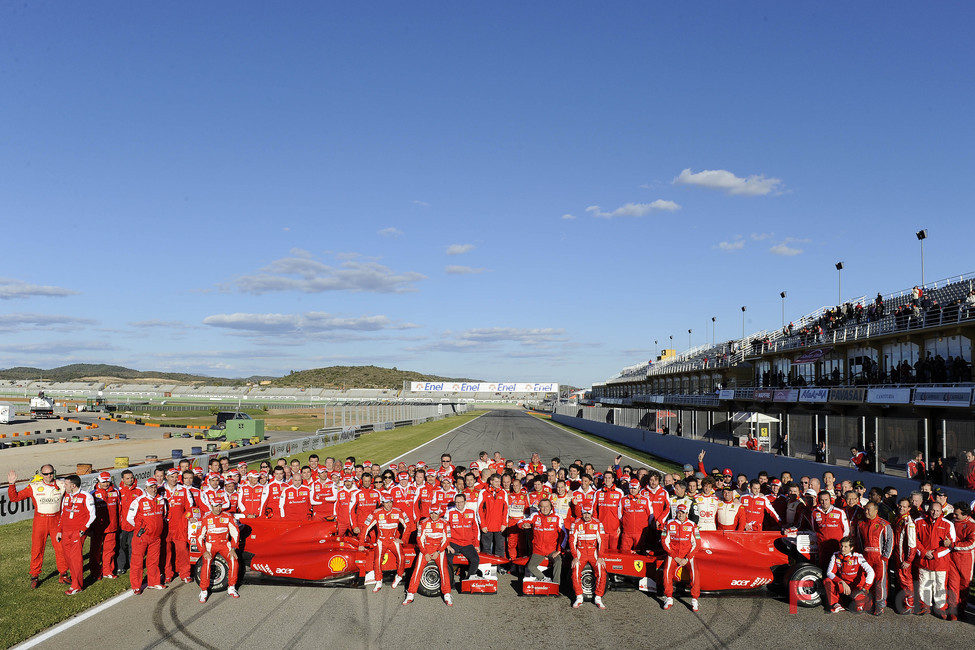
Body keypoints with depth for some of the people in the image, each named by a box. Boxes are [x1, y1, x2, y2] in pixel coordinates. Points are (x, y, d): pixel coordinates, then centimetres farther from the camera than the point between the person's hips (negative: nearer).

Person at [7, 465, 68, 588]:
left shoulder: (61, 485, 2)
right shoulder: (34, 487, -2)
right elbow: (15, 497, -1)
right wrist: (12, 484, -13)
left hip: (56, 521, 1)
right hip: (40, 521, -1)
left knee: (61, 548, 3)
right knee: (37, 549, 2)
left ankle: (63, 574, 18)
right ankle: (34, 576, 18)